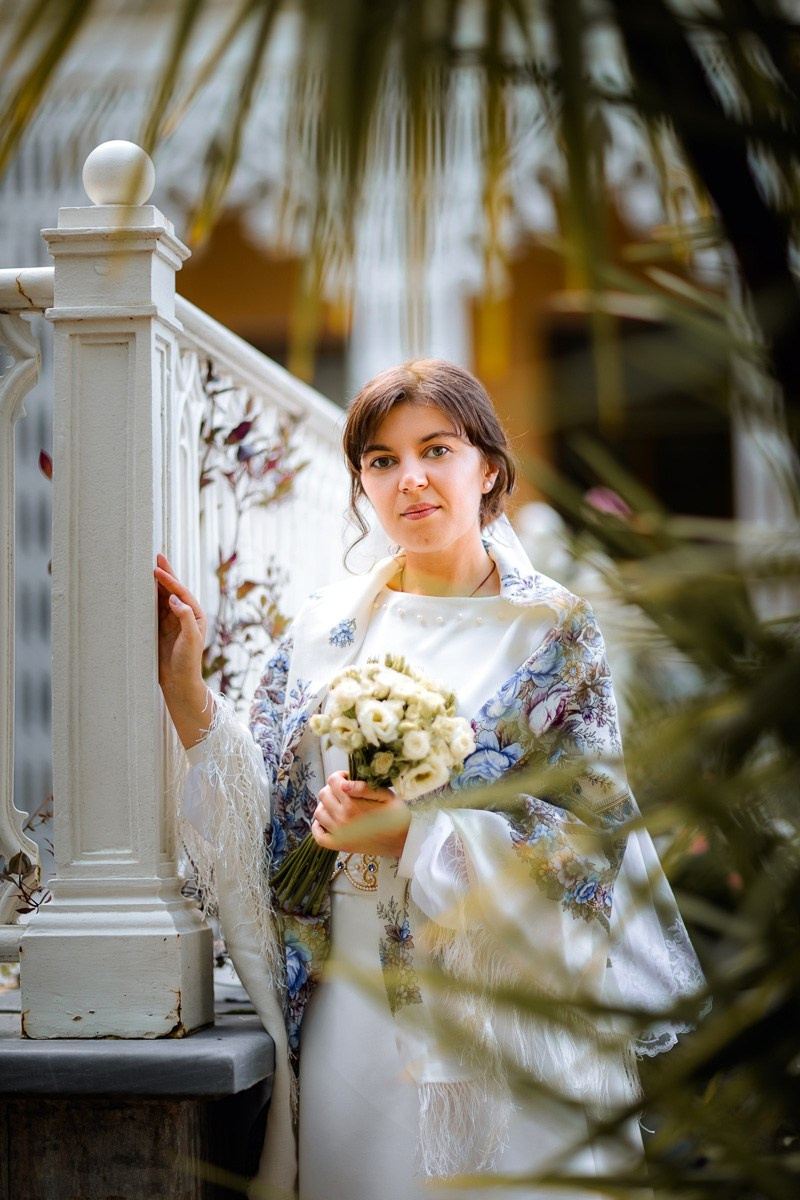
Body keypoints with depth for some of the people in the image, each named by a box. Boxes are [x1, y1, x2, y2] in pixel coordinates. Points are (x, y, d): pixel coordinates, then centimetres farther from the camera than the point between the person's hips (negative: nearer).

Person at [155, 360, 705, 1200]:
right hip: (347, 1010, 3)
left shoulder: (551, 629, -3)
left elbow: (587, 835, -10)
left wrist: (414, 838, -21)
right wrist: (185, 693, -8)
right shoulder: (327, 626, 7)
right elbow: (270, 810, 5)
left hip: (503, 1020, -3)